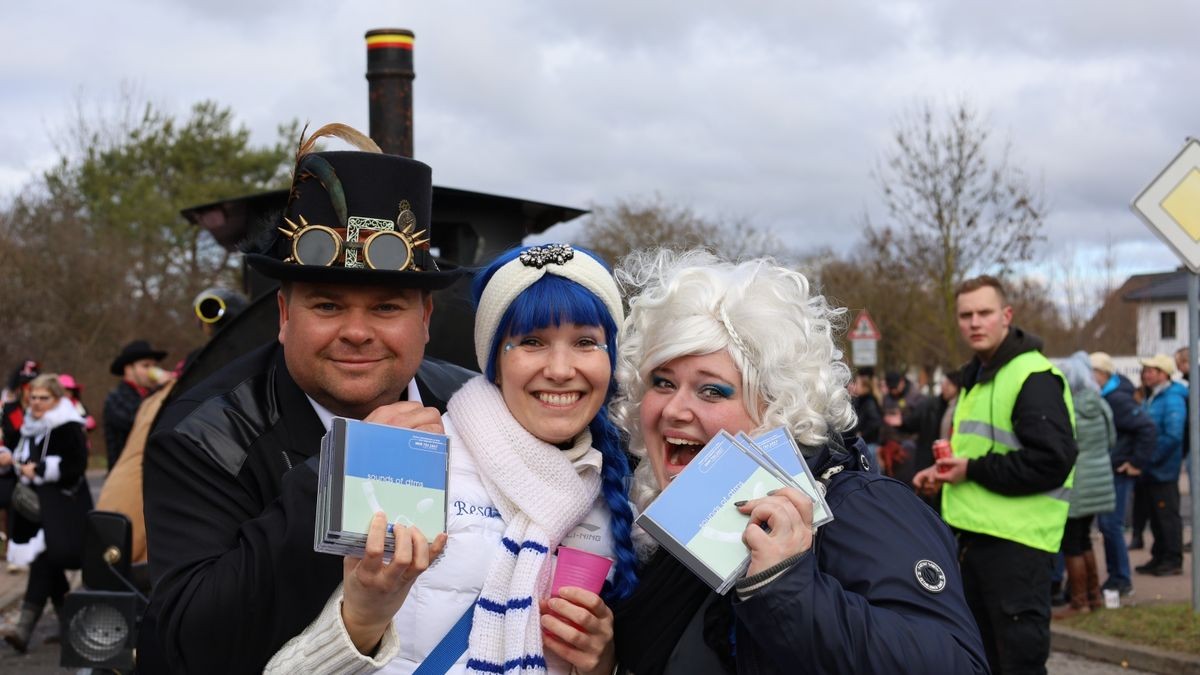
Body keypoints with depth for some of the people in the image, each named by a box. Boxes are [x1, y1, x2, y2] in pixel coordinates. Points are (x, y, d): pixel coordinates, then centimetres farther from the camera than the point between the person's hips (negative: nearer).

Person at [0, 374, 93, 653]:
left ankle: (25, 628, -15)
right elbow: (24, 459, 26)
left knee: (44, 563, -12)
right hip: (37, 504, 9)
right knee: (50, 566, 13)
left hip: (61, 508, -9)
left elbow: (76, 466, -18)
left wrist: (40, 469, -20)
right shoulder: (31, 426, 15)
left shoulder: (68, 428, -11)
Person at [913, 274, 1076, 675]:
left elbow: (1052, 460, -23)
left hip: (1017, 541, -10)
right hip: (976, 535, 10)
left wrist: (972, 470, -18)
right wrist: (946, 471, 9)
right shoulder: (978, 376, 16)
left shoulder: (1033, 377, -15)